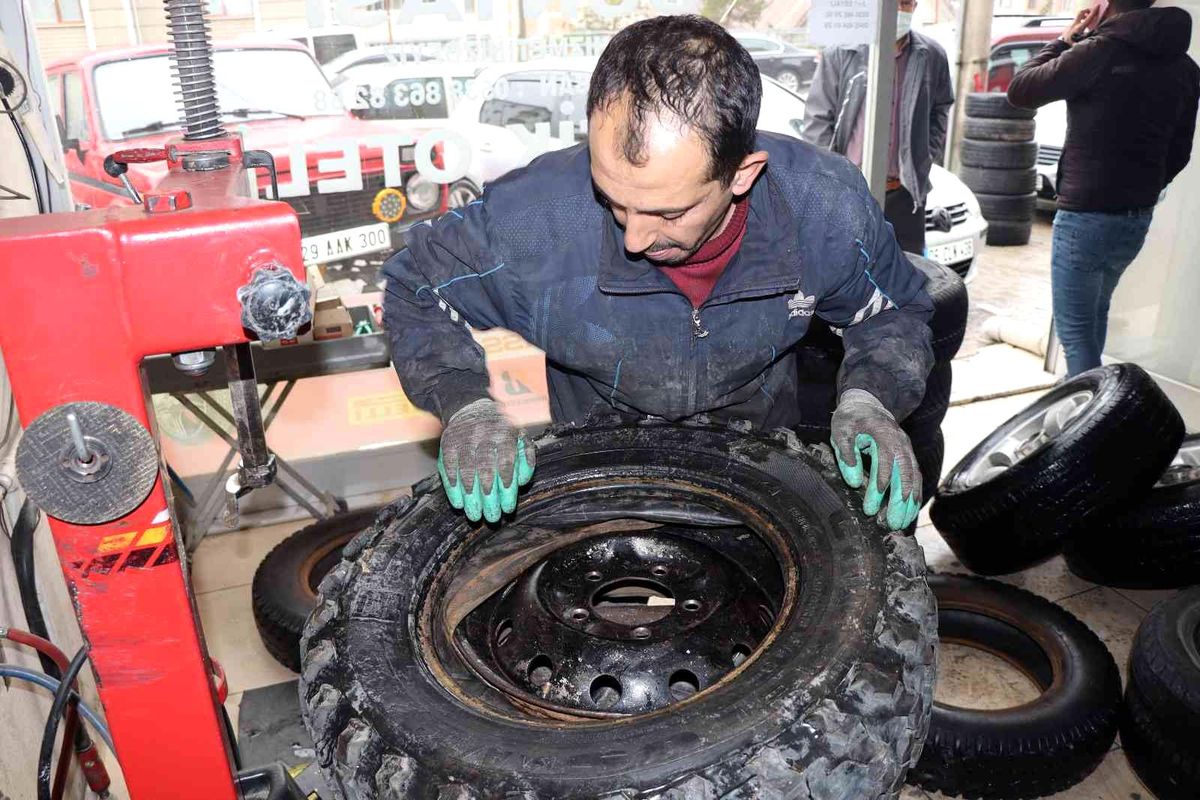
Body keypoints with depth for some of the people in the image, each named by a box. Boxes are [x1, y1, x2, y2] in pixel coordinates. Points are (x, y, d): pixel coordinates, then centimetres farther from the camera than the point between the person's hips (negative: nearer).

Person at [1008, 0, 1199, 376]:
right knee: (1095, 315, 25)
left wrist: (1064, 40, 3)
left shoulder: (1099, 52, -17)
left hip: (1085, 218, -8)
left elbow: (1019, 91, -8)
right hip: (1137, 220, 8)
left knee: (1076, 331, 1)